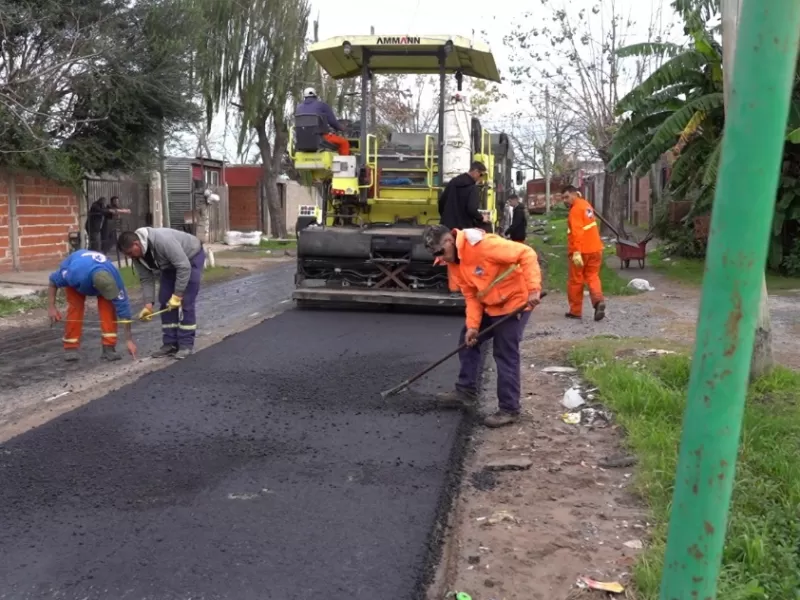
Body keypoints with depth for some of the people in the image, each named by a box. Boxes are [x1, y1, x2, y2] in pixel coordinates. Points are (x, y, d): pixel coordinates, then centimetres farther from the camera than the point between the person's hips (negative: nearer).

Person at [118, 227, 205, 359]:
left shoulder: (162, 241, -39)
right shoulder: (137, 255, -15)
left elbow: (184, 267, -36)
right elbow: (146, 279, -6)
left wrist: (177, 295, -31)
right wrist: (148, 304, -17)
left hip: (192, 257, -7)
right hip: (171, 263, 8)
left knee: (186, 302, -13)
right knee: (165, 301, 1)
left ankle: (186, 345, -7)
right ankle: (170, 344, 7)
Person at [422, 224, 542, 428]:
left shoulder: (482, 244, -27)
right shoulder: (453, 263, 0)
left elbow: (526, 254, -27)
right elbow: (471, 295, 3)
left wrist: (533, 289, -33)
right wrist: (472, 325, -9)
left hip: (515, 301, -9)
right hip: (489, 305, 9)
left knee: (505, 355, -6)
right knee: (468, 340, 12)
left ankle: (509, 409, 4)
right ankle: (466, 391, 25)